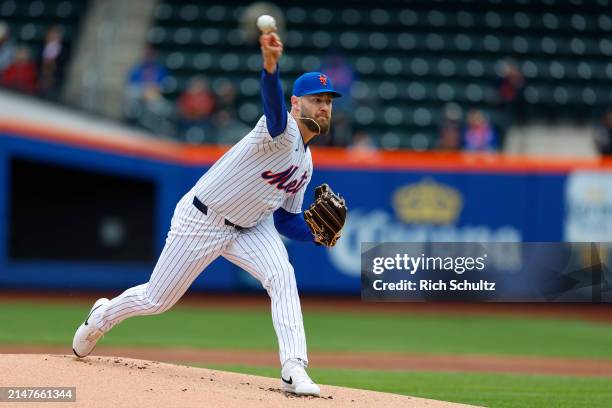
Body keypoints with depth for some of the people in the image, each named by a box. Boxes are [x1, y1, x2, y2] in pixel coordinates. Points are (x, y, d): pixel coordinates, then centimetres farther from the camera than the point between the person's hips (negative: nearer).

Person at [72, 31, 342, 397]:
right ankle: (102, 317, 40)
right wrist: (271, 67, -72)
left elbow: (286, 219, 12)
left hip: (250, 226, 7)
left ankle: (294, 369, -27)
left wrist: (315, 233, -10)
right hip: (201, 222, -7)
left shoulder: (306, 163, 5)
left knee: (282, 277, -22)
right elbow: (275, 110, -49)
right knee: (156, 299, 7)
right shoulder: (283, 132, -23)